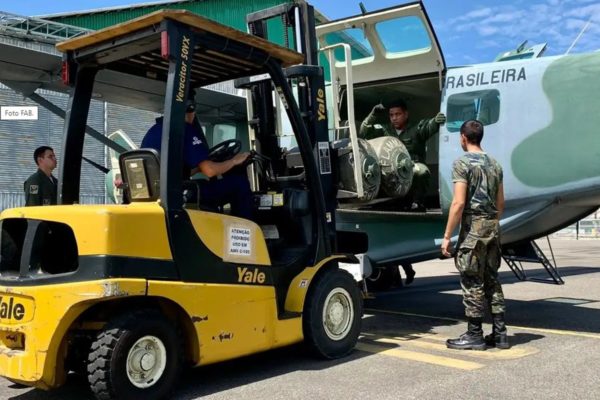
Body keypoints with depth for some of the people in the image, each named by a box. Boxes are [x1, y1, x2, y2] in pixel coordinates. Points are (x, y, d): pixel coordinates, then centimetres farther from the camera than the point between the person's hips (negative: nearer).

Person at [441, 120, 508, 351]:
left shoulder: (463, 163, -9)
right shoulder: (494, 165, 14)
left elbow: (459, 203, -17)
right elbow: (500, 204, 16)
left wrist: (447, 236, -14)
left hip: (473, 227, -7)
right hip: (493, 228, 7)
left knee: (472, 282, -1)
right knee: (492, 280, 13)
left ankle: (474, 335, 5)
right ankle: (500, 334, 16)